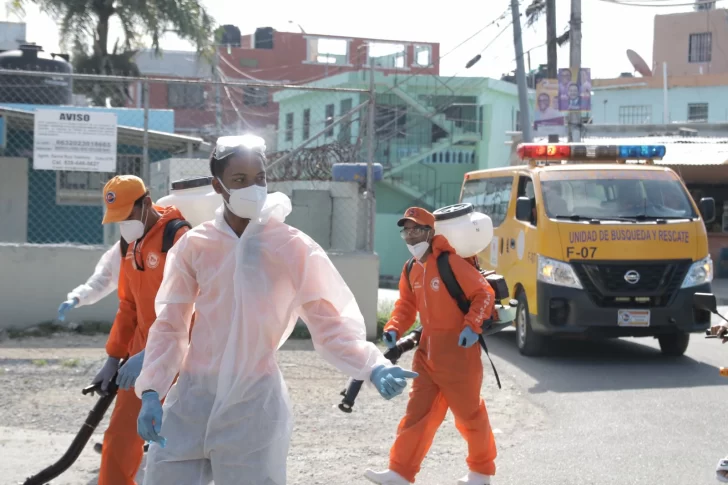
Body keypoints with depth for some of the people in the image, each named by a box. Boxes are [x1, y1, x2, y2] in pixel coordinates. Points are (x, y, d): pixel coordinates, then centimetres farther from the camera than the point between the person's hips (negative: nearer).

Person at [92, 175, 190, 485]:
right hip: (143, 356, 7)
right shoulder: (131, 244, 11)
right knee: (119, 438, 5)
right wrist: (113, 359, 13)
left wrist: (148, 356, -27)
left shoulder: (178, 237, -15)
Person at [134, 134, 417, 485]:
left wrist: (372, 367, -22)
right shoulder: (194, 246, -1)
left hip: (255, 403, -2)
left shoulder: (294, 248, -6)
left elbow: (329, 325, -5)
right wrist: (151, 391, -9)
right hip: (192, 398, 2)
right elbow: (169, 325, 3)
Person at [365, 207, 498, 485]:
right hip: (427, 350, 7)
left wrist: (472, 326, -24)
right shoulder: (411, 270, 8)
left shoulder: (451, 262, -16)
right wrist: (394, 329, -2)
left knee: (469, 413, 7)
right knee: (417, 413, 5)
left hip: (458, 350, -7)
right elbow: (406, 305, 15)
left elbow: (484, 294, -15)